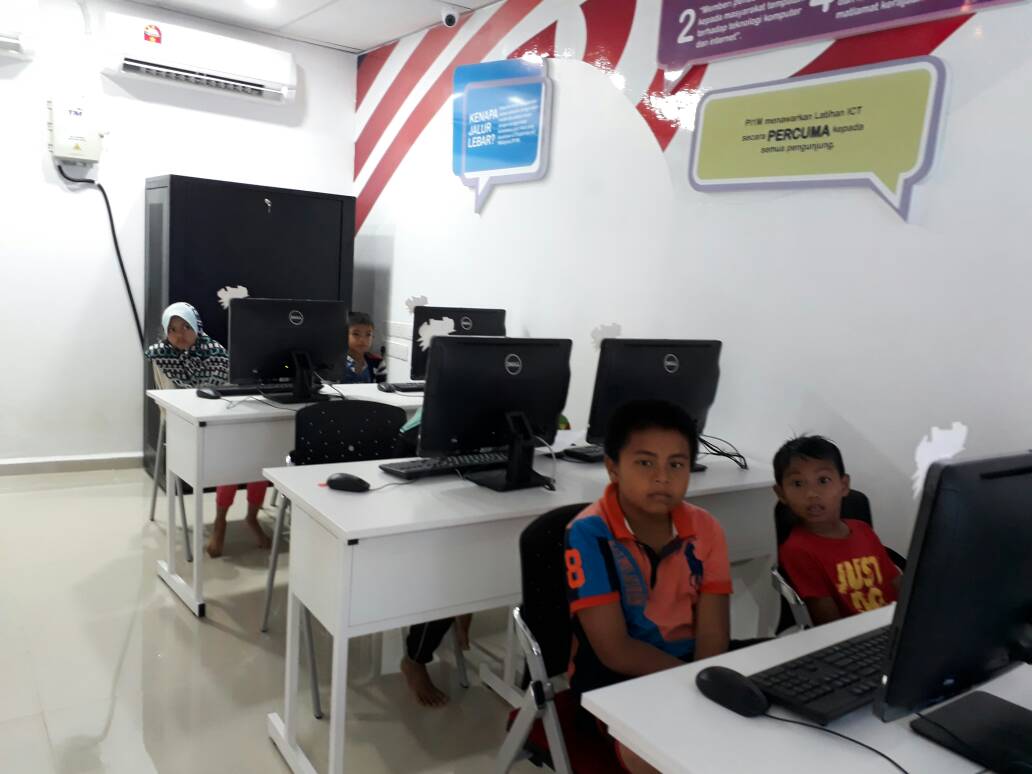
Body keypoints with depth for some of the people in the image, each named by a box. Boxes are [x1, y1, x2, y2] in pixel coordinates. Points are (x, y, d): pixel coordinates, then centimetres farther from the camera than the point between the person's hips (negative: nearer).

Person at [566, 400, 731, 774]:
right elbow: (615, 651, -19)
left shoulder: (705, 530, -4)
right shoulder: (589, 534, -19)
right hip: (618, 677, -5)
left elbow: (713, 639, -6)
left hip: (692, 668, 5)